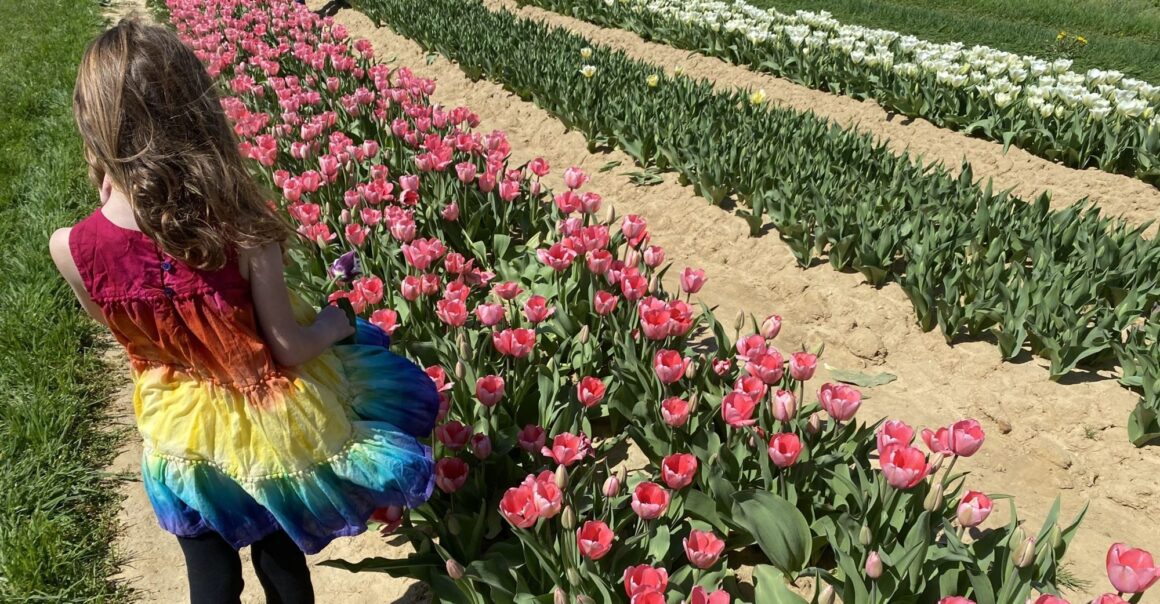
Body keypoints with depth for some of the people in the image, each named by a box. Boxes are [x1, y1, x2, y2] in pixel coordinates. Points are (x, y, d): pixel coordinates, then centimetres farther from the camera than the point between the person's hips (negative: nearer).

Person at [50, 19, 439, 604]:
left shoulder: (71, 248, -24)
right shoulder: (239, 232, -31)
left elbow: (119, 328, -2)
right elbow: (290, 349, -21)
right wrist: (335, 322, 0)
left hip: (181, 432, 1)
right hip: (267, 423, -1)